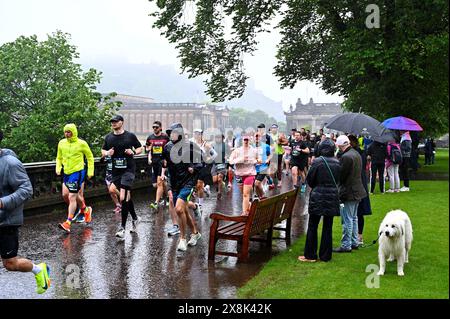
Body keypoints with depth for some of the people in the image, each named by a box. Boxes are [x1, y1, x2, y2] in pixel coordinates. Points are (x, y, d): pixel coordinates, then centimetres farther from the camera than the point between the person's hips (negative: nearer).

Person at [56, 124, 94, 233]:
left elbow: (90, 157, 4)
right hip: (66, 173, 6)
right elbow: (59, 158, 18)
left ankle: (68, 223, -6)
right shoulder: (61, 143, 6)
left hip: (78, 172, -6)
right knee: (65, 195, 4)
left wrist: (90, 171, 1)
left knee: (72, 197, -9)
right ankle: (85, 209, 28)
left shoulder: (81, 143, -6)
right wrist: (58, 168, 1)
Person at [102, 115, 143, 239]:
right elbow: (103, 151, 18)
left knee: (123, 198, -15)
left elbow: (140, 148, 8)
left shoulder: (130, 136, -2)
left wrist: (133, 152, -12)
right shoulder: (108, 137, 7)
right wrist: (107, 153, -4)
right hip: (116, 171, 5)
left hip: (128, 169, -5)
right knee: (126, 197, 16)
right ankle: (135, 218, 38)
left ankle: (122, 227, -10)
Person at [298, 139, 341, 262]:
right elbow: (338, 180, 7)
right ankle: (325, 255, 15)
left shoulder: (317, 162, -12)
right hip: (332, 197, 4)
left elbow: (309, 179, -4)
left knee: (312, 227, 6)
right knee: (328, 227, 10)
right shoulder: (337, 163, -1)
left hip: (317, 197, -3)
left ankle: (310, 255, 9)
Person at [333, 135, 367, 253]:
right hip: (357, 190, 10)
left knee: (347, 220, -3)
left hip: (348, 192, -10)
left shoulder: (346, 157, -21)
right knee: (354, 218, 19)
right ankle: (354, 242, 28)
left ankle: (346, 245, 4)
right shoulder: (356, 154, 9)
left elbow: (341, 175, -19)